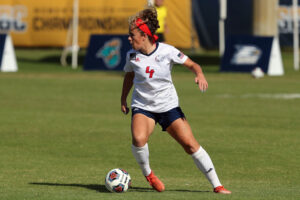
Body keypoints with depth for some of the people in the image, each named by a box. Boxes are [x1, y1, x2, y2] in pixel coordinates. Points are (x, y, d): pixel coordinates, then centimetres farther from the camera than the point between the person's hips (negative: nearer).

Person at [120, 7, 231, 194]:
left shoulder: (167, 51, -12)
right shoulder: (132, 55, -3)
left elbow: (192, 64, -4)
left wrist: (200, 75, -24)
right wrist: (123, 99, 21)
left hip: (169, 106, -1)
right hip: (142, 107, 1)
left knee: (191, 144, -9)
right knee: (139, 139, -30)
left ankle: (217, 185, 0)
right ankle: (148, 173, -2)